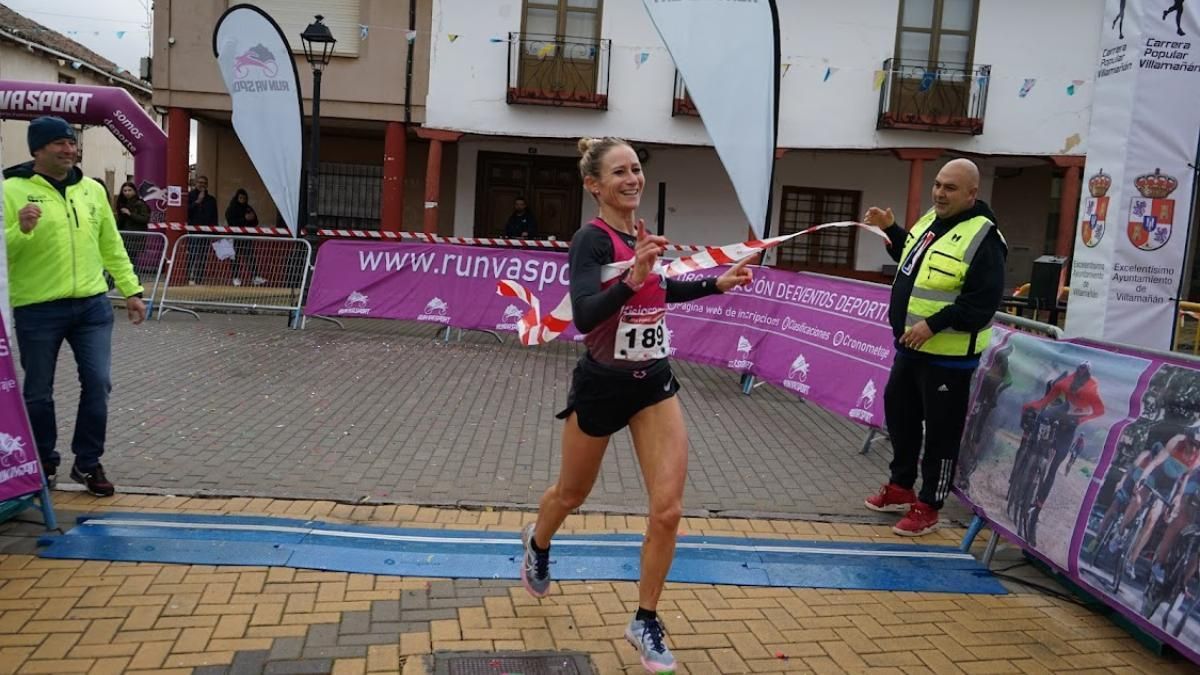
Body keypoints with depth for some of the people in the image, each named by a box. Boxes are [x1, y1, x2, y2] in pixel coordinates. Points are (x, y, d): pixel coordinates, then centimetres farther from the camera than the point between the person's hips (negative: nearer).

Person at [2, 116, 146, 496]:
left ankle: (88, 463, 17)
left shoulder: (92, 190, 9)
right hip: (37, 310, -3)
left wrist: (131, 290, 11)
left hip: (92, 305, 3)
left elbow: (112, 246, 13)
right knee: (39, 392, 9)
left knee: (98, 384, 1)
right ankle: (44, 465, 28)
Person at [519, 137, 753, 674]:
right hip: (602, 386, -5)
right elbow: (584, 316, -33)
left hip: (654, 382, 5)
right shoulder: (591, 239, -18)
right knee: (572, 494, 18)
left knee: (668, 509, -4)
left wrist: (716, 284, 16)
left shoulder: (642, 232, 2)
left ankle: (645, 622, 14)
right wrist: (632, 278, -44)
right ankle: (536, 543, 53)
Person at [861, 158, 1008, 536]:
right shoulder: (929, 221, 9)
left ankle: (928, 507, 15)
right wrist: (890, 229, 18)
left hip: (948, 356, -9)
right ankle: (901, 486, 36)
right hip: (911, 347, 9)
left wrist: (933, 325, -26)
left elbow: (983, 302, -23)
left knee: (941, 431, 2)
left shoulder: (983, 238, -18)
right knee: (899, 414, 19)